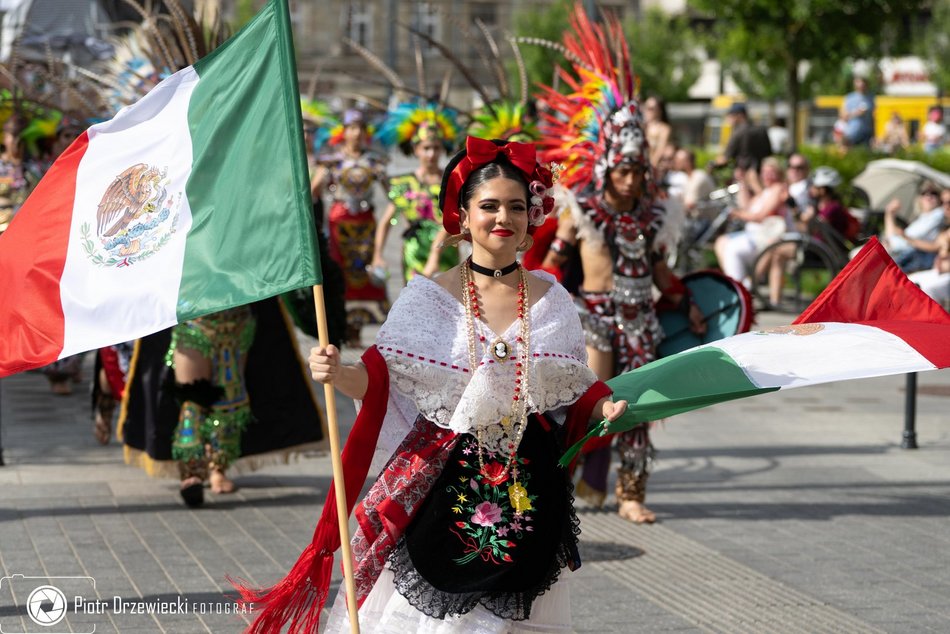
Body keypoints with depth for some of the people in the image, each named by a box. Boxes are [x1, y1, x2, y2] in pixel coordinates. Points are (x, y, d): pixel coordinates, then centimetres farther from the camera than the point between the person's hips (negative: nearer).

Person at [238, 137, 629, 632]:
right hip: (444, 489, -2)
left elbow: (575, 396, 10)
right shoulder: (430, 297, -2)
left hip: (528, 492, 2)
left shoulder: (551, 300, 5)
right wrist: (339, 374, -23)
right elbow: (382, 381, -5)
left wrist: (605, 407, -9)